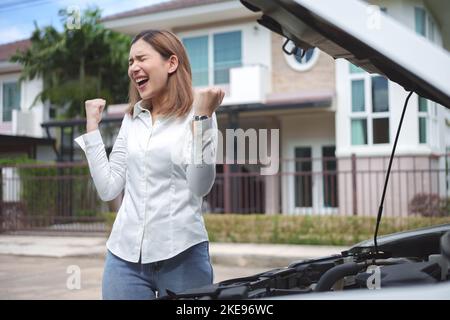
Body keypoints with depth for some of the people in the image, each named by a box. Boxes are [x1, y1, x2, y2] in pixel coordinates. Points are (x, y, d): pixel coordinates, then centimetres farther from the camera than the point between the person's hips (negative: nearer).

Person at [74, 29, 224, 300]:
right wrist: (93, 126, 7)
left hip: (182, 254, -4)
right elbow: (108, 189, 7)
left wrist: (202, 116, -19)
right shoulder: (132, 119, 11)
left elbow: (200, 187, -15)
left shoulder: (196, 115, -3)